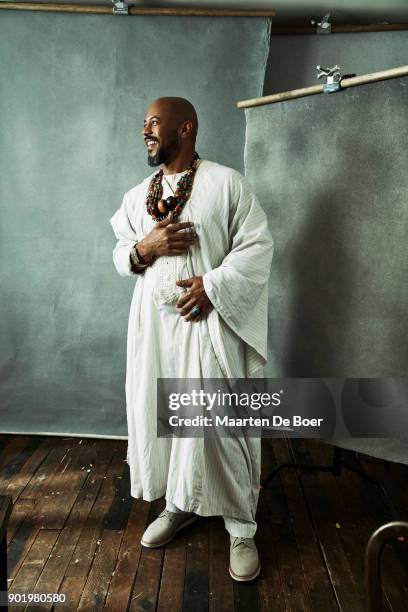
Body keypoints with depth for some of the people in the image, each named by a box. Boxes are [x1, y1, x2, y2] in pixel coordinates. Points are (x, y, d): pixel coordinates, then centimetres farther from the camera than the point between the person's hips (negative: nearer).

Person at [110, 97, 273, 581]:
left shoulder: (226, 183, -3)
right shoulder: (137, 196, 14)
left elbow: (258, 245, -6)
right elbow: (121, 256, 15)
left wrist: (212, 284, -18)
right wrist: (144, 248, -8)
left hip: (208, 321, -5)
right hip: (154, 321, 6)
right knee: (156, 413, 10)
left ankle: (241, 527, 18)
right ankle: (178, 505, 34)